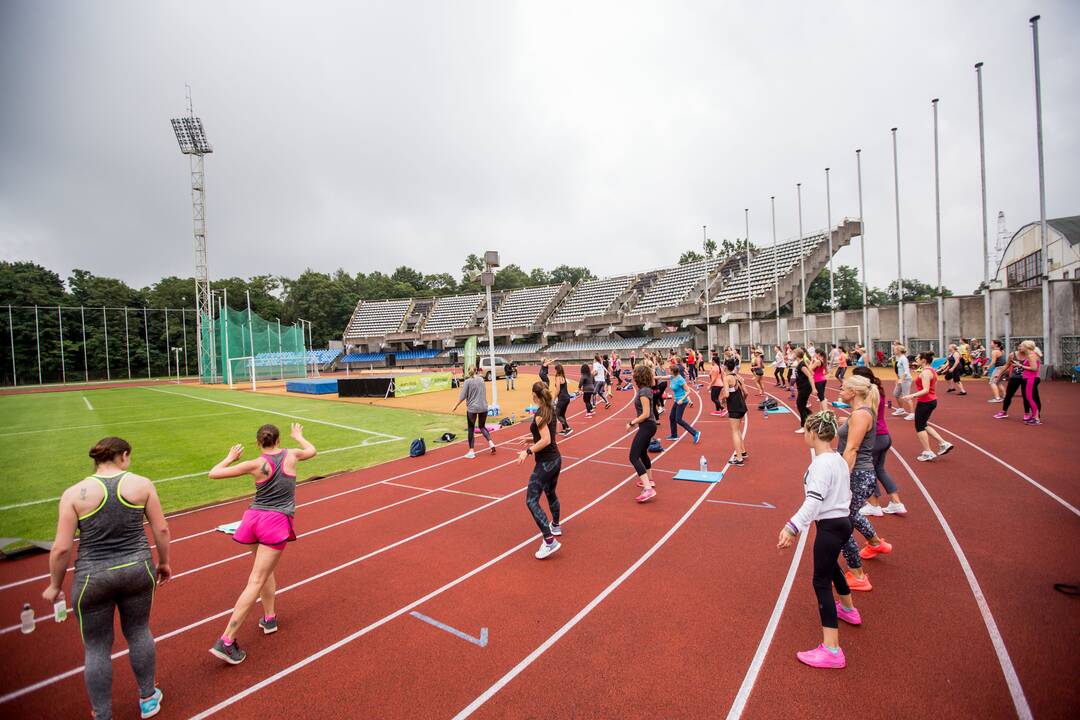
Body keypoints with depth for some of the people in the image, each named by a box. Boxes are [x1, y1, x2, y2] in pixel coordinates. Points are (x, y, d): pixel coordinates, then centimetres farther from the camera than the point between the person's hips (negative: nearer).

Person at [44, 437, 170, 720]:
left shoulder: (74, 493, -8)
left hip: (93, 578, -1)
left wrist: (54, 585, 7)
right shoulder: (141, 484, -6)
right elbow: (162, 530, -4)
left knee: (97, 648, 16)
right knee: (138, 632, 21)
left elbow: (61, 548, -9)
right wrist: (164, 563, 12)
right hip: (137, 569, 1)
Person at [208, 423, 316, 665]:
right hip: (277, 521, -3)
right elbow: (311, 451, 23)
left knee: (266, 570, 25)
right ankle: (226, 640, -4)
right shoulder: (291, 455, 0)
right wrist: (298, 436, 40)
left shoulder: (256, 464, -2)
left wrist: (230, 458, 18)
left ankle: (269, 618, 35)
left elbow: (214, 473, 1)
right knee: (256, 582, -1)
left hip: (253, 518, 3)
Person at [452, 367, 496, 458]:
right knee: (482, 426, 20)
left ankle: (471, 451, 10)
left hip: (472, 408, -4)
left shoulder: (468, 382, -8)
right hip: (483, 407, 4)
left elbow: (462, 397, -9)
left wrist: (456, 406, 4)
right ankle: (491, 443, 1)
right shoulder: (481, 379, 6)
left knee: (471, 429, 8)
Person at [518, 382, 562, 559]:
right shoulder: (550, 410, 6)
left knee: (532, 501, -8)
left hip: (545, 463, -10)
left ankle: (549, 541, -12)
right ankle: (555, 526, 50)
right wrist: (532, 439, 23)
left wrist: (528, 451, -23)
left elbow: (546, 440, -26)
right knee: (550, 493, 29)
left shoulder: (540, 414, -19)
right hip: (555, 459, 10)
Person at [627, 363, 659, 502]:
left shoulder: (643, 391, -19)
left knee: (633, 457, -15)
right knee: (642, 453, 28)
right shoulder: (647, 389, 9)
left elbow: (646, 414, -23)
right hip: (648, 425, 11)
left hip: (647, 426, -11)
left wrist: (632, 423, -15)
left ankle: (648, 489, -22)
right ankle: (648, 481, 41)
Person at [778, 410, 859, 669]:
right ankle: (848, 609, 56)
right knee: (831, 565, 32)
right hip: (843, 521, 10)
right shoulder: (838, 459, 6)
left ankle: (831, 650, -3)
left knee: (821, 582, -5)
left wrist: (792, 527, -38)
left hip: (830, 526, -10)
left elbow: (813, 501, -32)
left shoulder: (821, 464, -22)